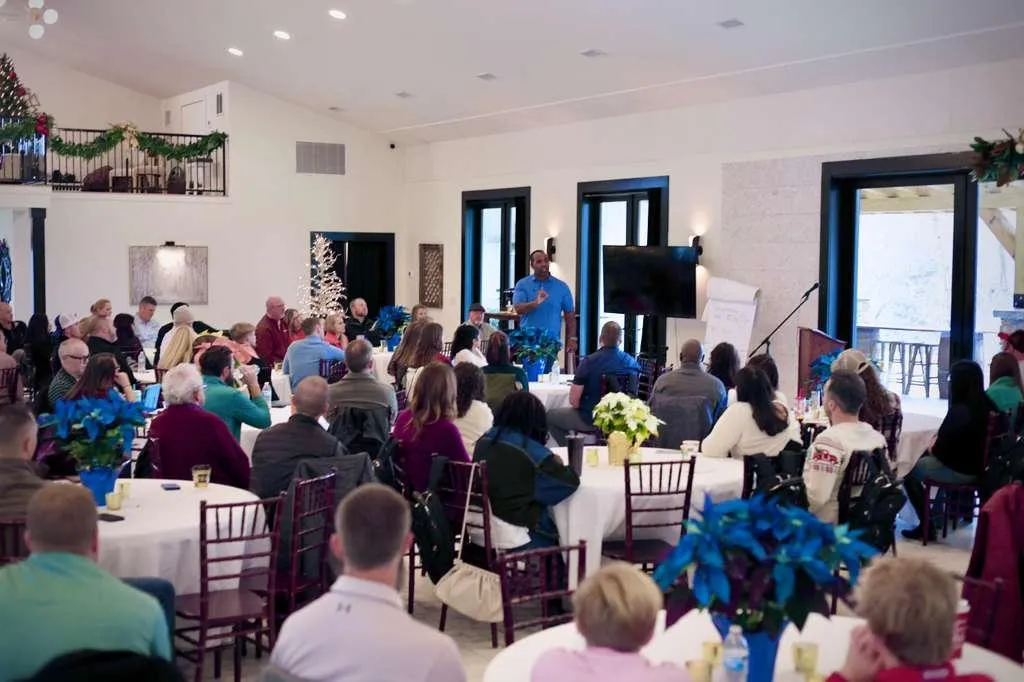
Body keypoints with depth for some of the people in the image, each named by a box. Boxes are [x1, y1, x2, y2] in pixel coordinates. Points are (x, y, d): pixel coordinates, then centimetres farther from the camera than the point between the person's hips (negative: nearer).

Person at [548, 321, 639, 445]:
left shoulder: (589, 361, -18)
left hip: (591, 420, -6)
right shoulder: (632, 363, -4)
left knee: (550, 416, 18)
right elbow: (633, 395, 10)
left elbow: (573, 400, -16)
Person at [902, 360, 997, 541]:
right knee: (924, 459, 27)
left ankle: (926, 526, 14)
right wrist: (938, 442, 5)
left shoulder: (959, 411, -27)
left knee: (910, 471, 11)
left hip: (959, 470, -8)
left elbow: (940, 449, -21)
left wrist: (932, 448, 0)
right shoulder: (987, 405, -2)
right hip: (979, 466, 8)